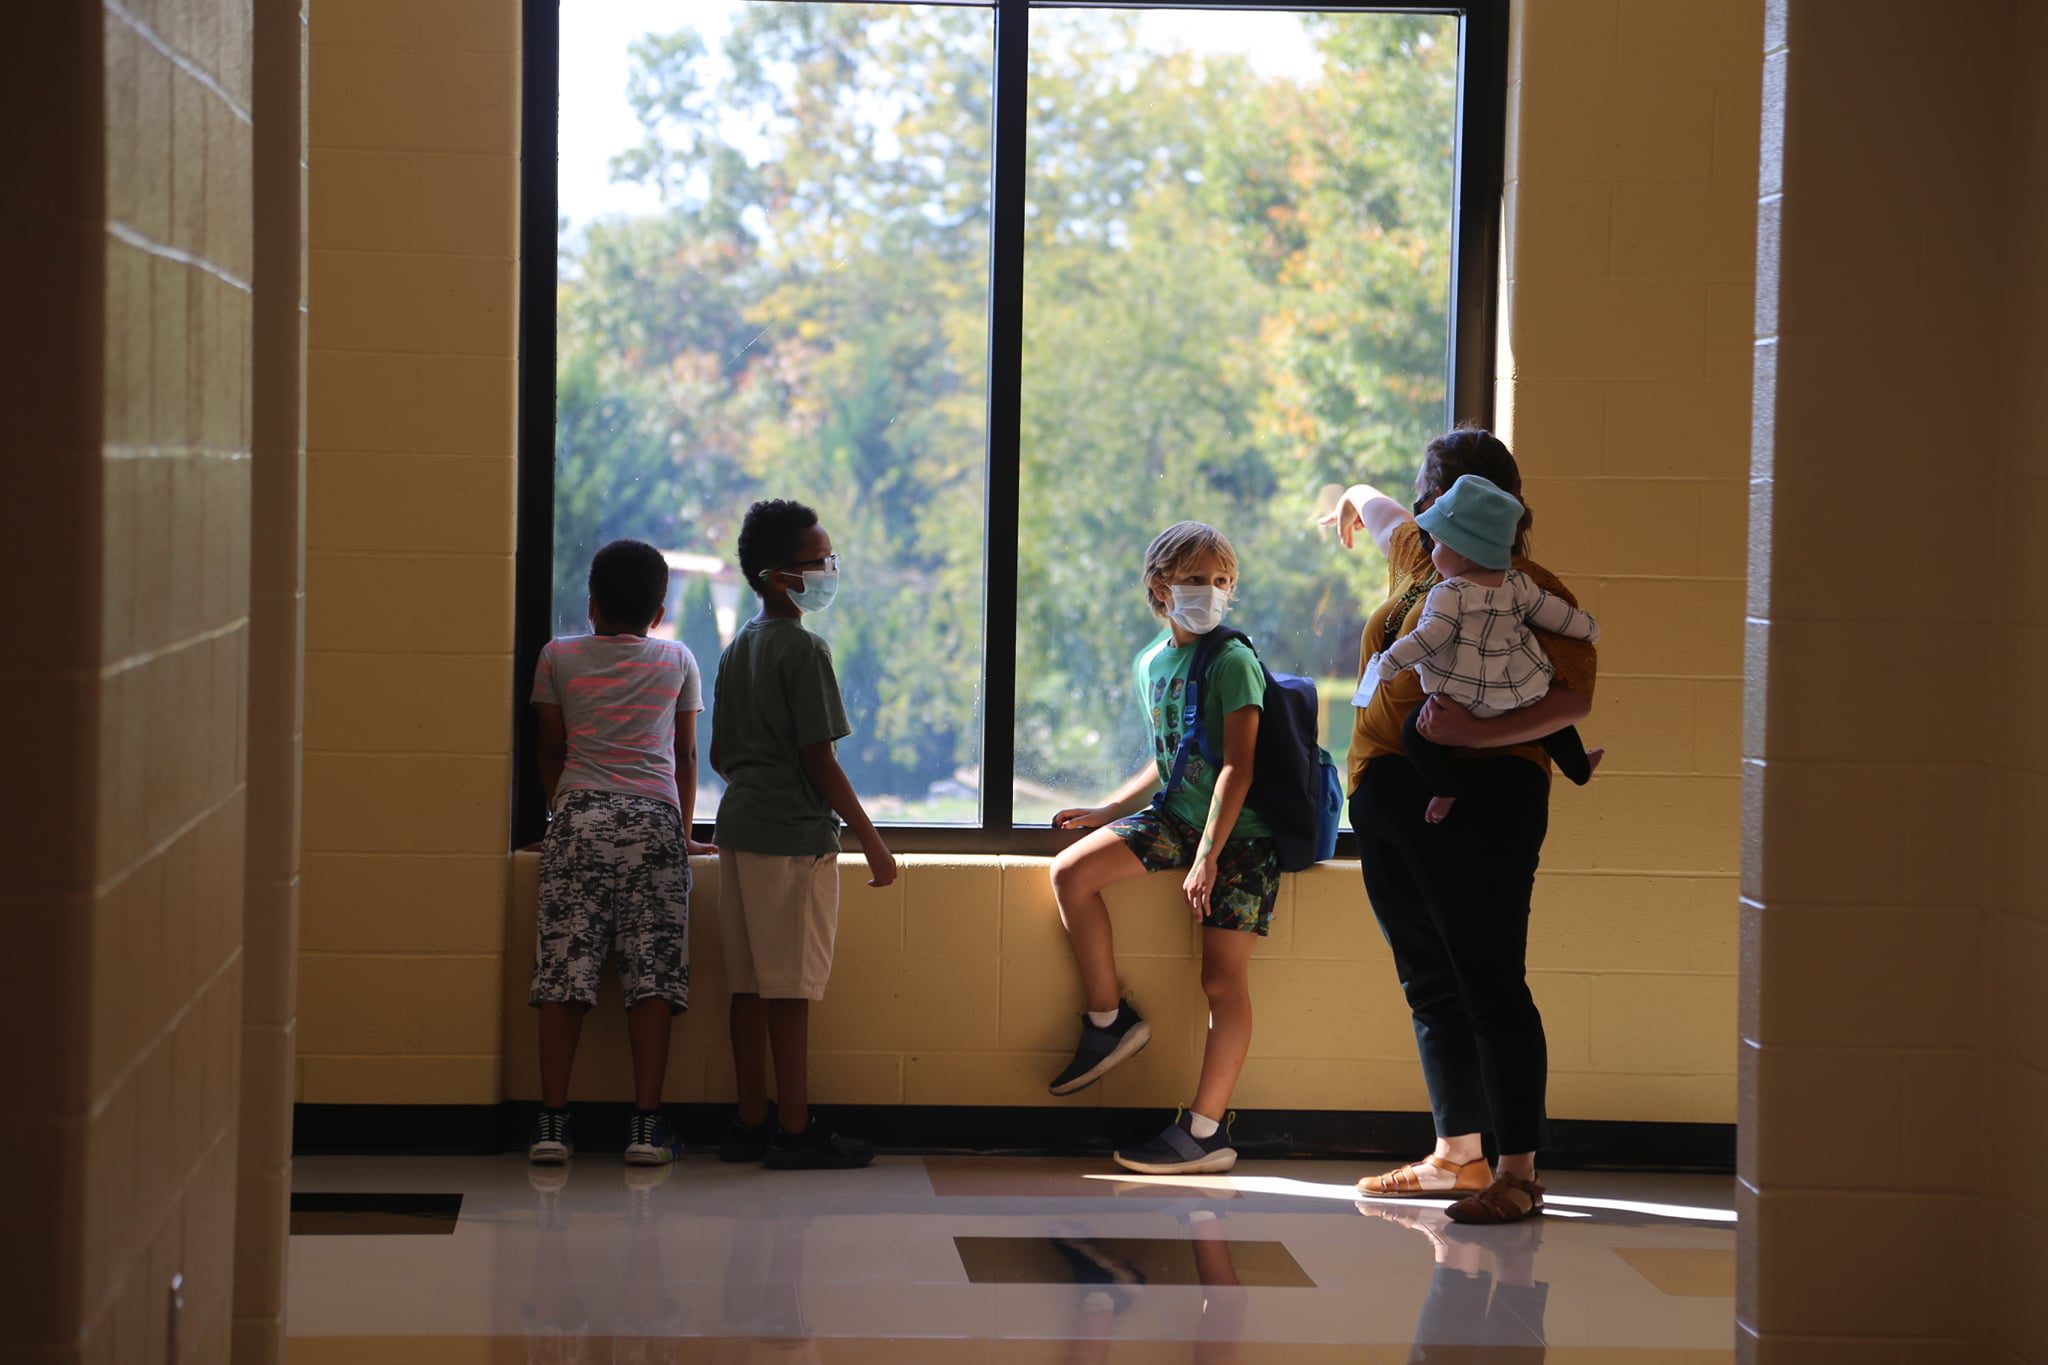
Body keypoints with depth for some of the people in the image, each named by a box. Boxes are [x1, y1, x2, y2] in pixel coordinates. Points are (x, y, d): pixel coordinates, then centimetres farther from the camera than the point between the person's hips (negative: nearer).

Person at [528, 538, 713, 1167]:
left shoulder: (559, 658, 12)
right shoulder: (677, 661, 14)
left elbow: (552, 750, 17)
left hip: (579, 815, 0)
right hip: (654, 819, 0)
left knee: (563, 972, -1)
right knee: (653, 974, -2)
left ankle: (552, 1121, -5)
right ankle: (647, 1125, -6)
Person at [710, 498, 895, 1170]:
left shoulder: (737, 648, 14)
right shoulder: (804, 649, -13)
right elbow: (819, 761, -16)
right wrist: (872, 842, -10)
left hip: (739, 826, 8)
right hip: (794, 835, -8)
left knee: (751, 986, 9)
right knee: (790, 989, -4)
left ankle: (751, 1124, 13)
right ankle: (795, 1131, 0)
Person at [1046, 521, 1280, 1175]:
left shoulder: (1233, 661, -13)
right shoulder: (1151, 663, 9)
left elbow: (1236, 766, -18)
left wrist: (1208, 856, -23)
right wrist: (1109, 811, 15)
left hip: (1241, 832, -7)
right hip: (1179, 817, 7)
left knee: (1223, 979, -8)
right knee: (1070, 869, -10)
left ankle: (1204, 1130, -3)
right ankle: (1109, 1021, 3)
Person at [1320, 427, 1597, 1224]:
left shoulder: (1530, 591, -8)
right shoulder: (1417, 559, 15)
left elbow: (1574, 697, -19)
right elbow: (1379, 512, 38)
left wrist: (1480, 733, -31)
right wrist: (1356, 501, 61)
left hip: (1476, 803, -8)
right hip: (1387, 798, 8)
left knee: (1490, 986, -10)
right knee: (1431, 986, 11)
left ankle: (1519, 1174, -9)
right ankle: (1457, 1156, 17)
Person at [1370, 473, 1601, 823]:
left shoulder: (1449, 593, -12)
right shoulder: (1517, 585, 6)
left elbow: (1430, 637, -22)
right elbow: (1554, 614, 15)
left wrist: (1387, 664, -17)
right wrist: (1589, 628, 32)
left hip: (1467, 702, -7)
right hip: (1525, 695, 7)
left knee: (1415, 730, 2)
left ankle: (1446, 787, -6)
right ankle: (1578, 767, 49)